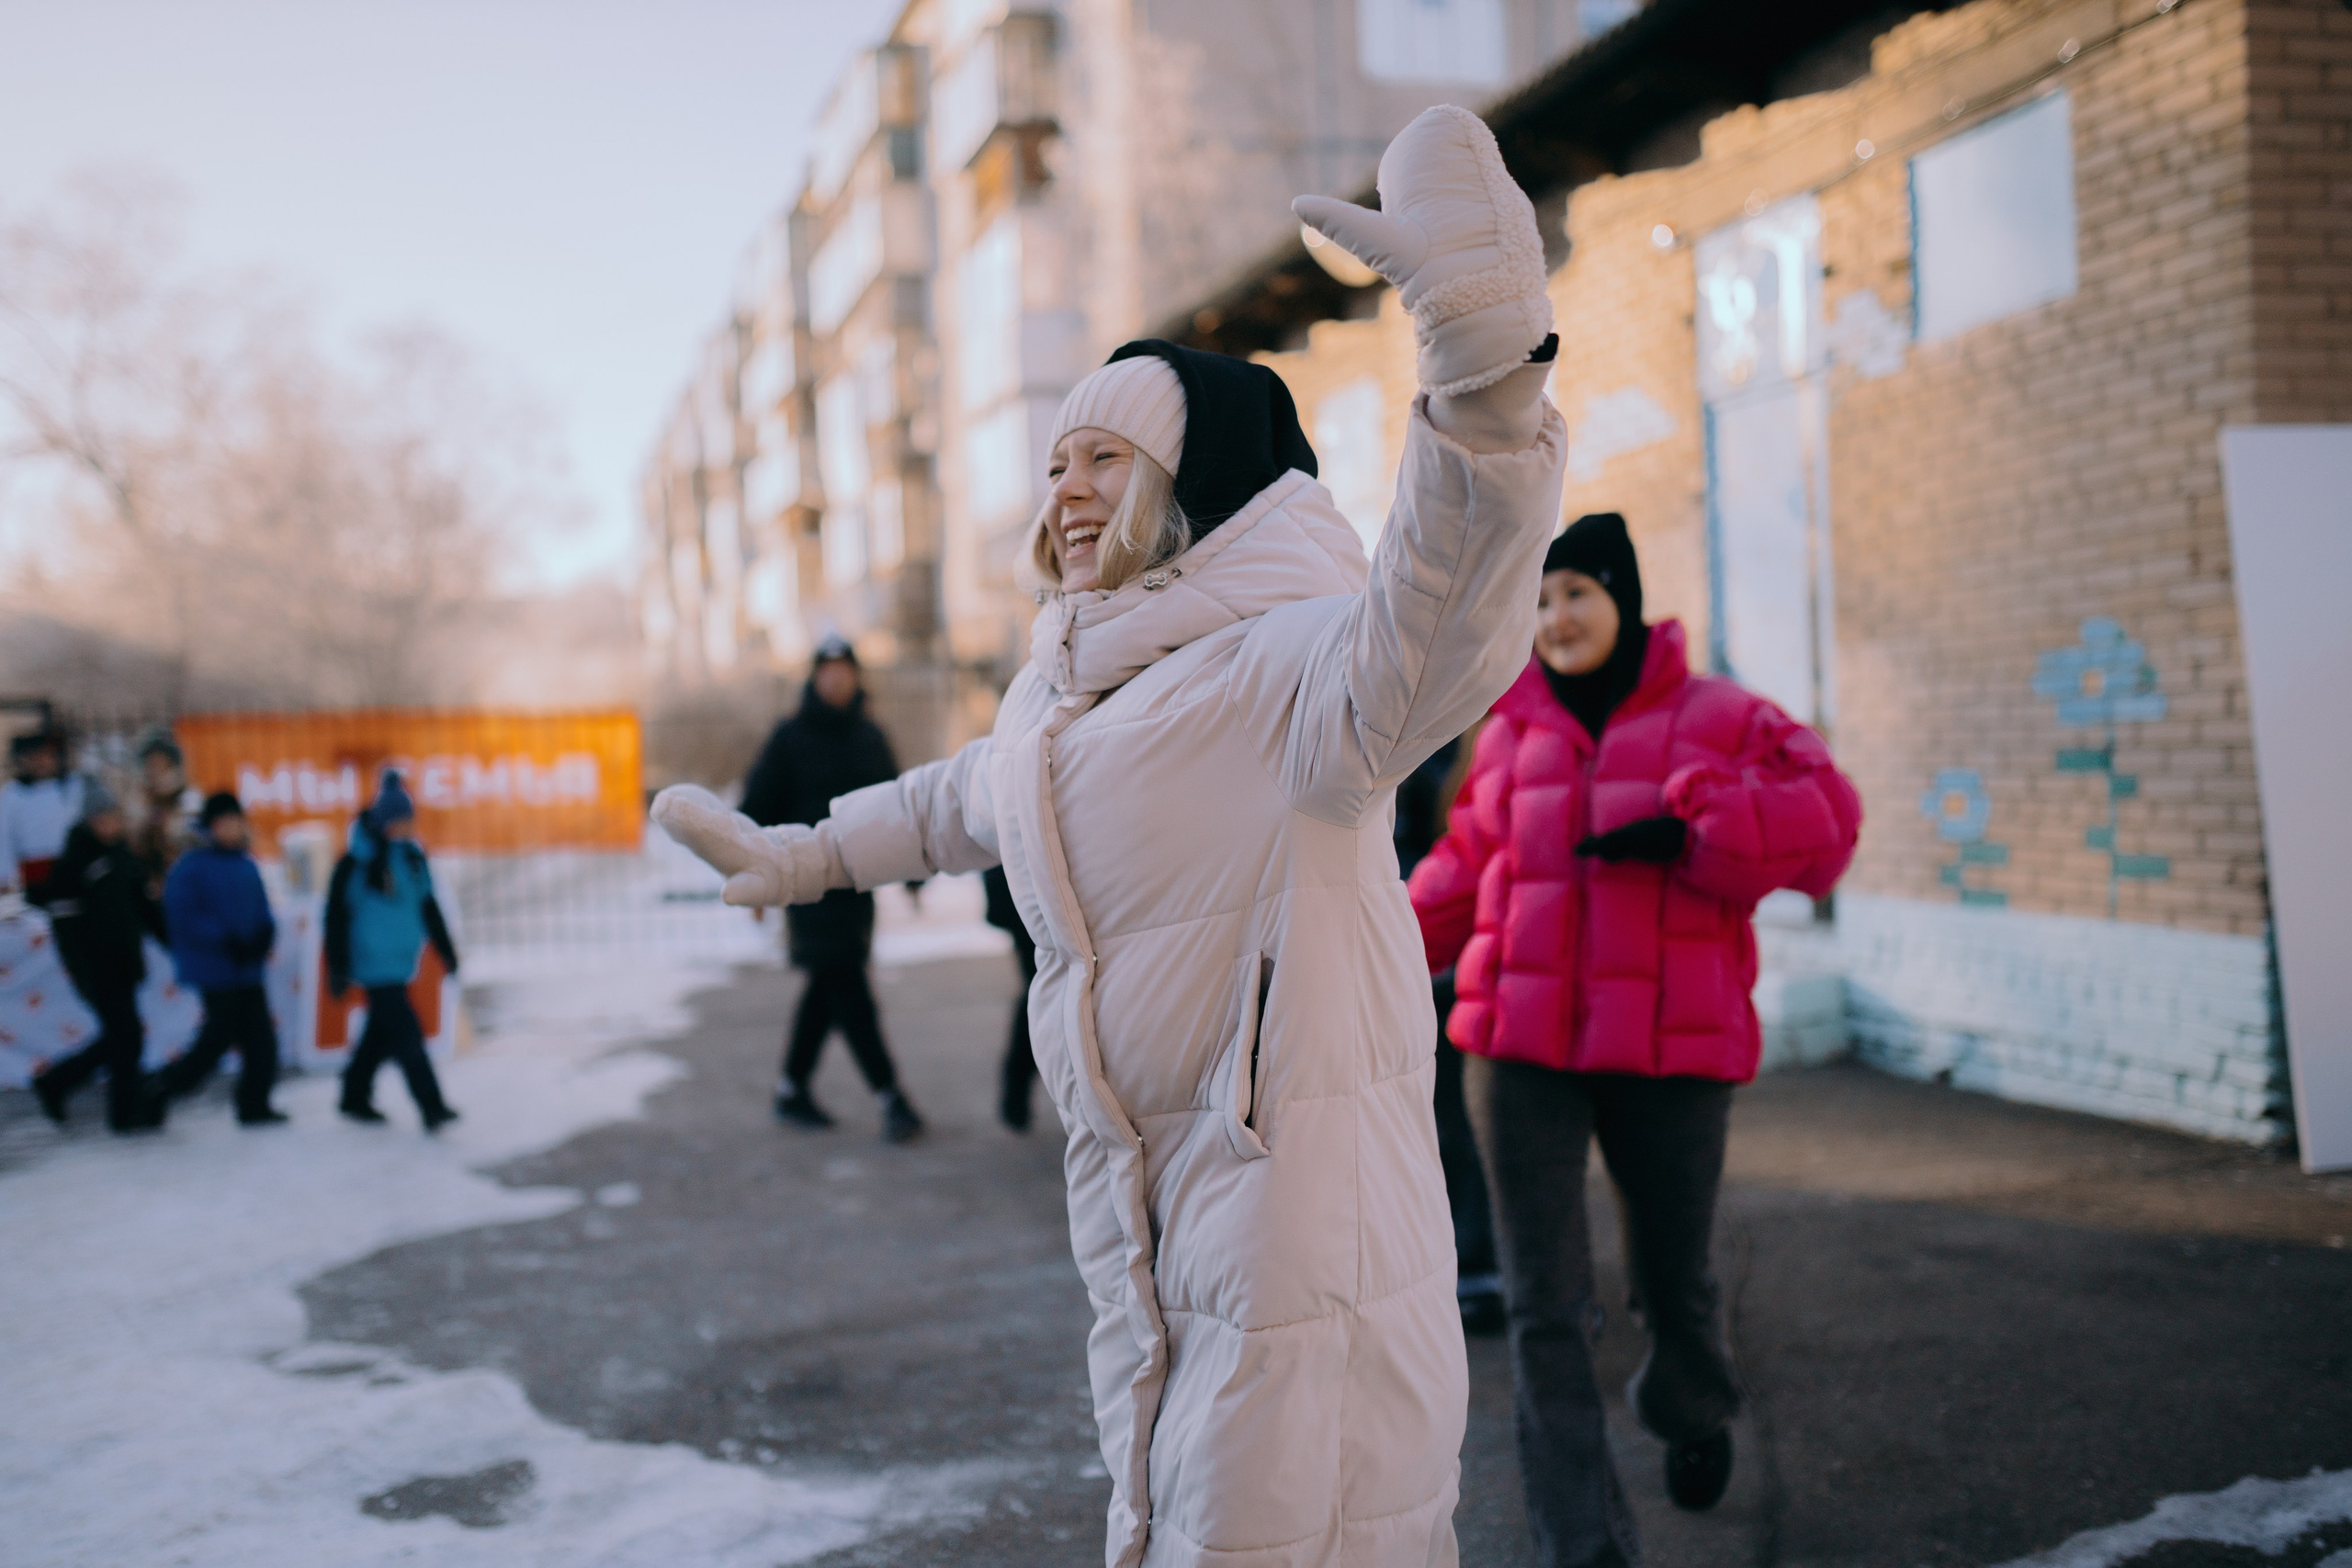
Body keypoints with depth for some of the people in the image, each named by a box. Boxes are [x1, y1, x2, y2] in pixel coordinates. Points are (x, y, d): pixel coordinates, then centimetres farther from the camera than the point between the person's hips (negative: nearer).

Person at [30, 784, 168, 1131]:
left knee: (118, 1038, 13)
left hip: (124, 963, 8)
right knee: (127, 1036, -5)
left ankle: (54, 1084, 28)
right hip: (97, 968, -8)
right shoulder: (71, 863, -12)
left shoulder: (123, 855, 11)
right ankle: (127, 1113, 6)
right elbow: (66, 925, -16)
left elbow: (146, 908, 18)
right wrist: (83, 970, -21)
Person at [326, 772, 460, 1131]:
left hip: (402, 961, 7)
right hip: (373, 963, -7)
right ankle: (431, 1107, -14)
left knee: (382, 1030, 16)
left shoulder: (413, 856, 7)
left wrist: (446, 949, 16)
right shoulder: (357, 862, -13)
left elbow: (428, 905, 17)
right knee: (405, 1033, -13)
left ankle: (355, 1097, 32)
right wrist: (337, 968, -11)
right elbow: (336, 915, -10)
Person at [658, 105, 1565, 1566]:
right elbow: (964, 799, 32)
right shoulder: (1066, 699, 12)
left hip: (1307, 1276, -8)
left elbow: (1427, 643, -38)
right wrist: (798, 856, 46)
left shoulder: (1276, 676, -16)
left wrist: (1487, 381, -55)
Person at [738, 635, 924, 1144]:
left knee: (829, 988, 10)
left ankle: (792, 1089, 23)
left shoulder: (869, 738, 12)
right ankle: (890, 1097, -9)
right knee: (848, 988, -9)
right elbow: (758, 807, -3)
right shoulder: (790, 739, -3)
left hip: (857, 882, 6)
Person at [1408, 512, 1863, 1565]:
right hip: (1521, 1050, 2)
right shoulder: (1512, 731, 13)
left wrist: (1685, 818, -22)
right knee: (1544, 1309, -5)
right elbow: (1467, 867, 22)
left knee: (1673, 1279, 15)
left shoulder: (1719, 719, 2)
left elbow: (1823, 819, -11)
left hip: (1670, 1052, -2)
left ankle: (1691, 1416, 50)